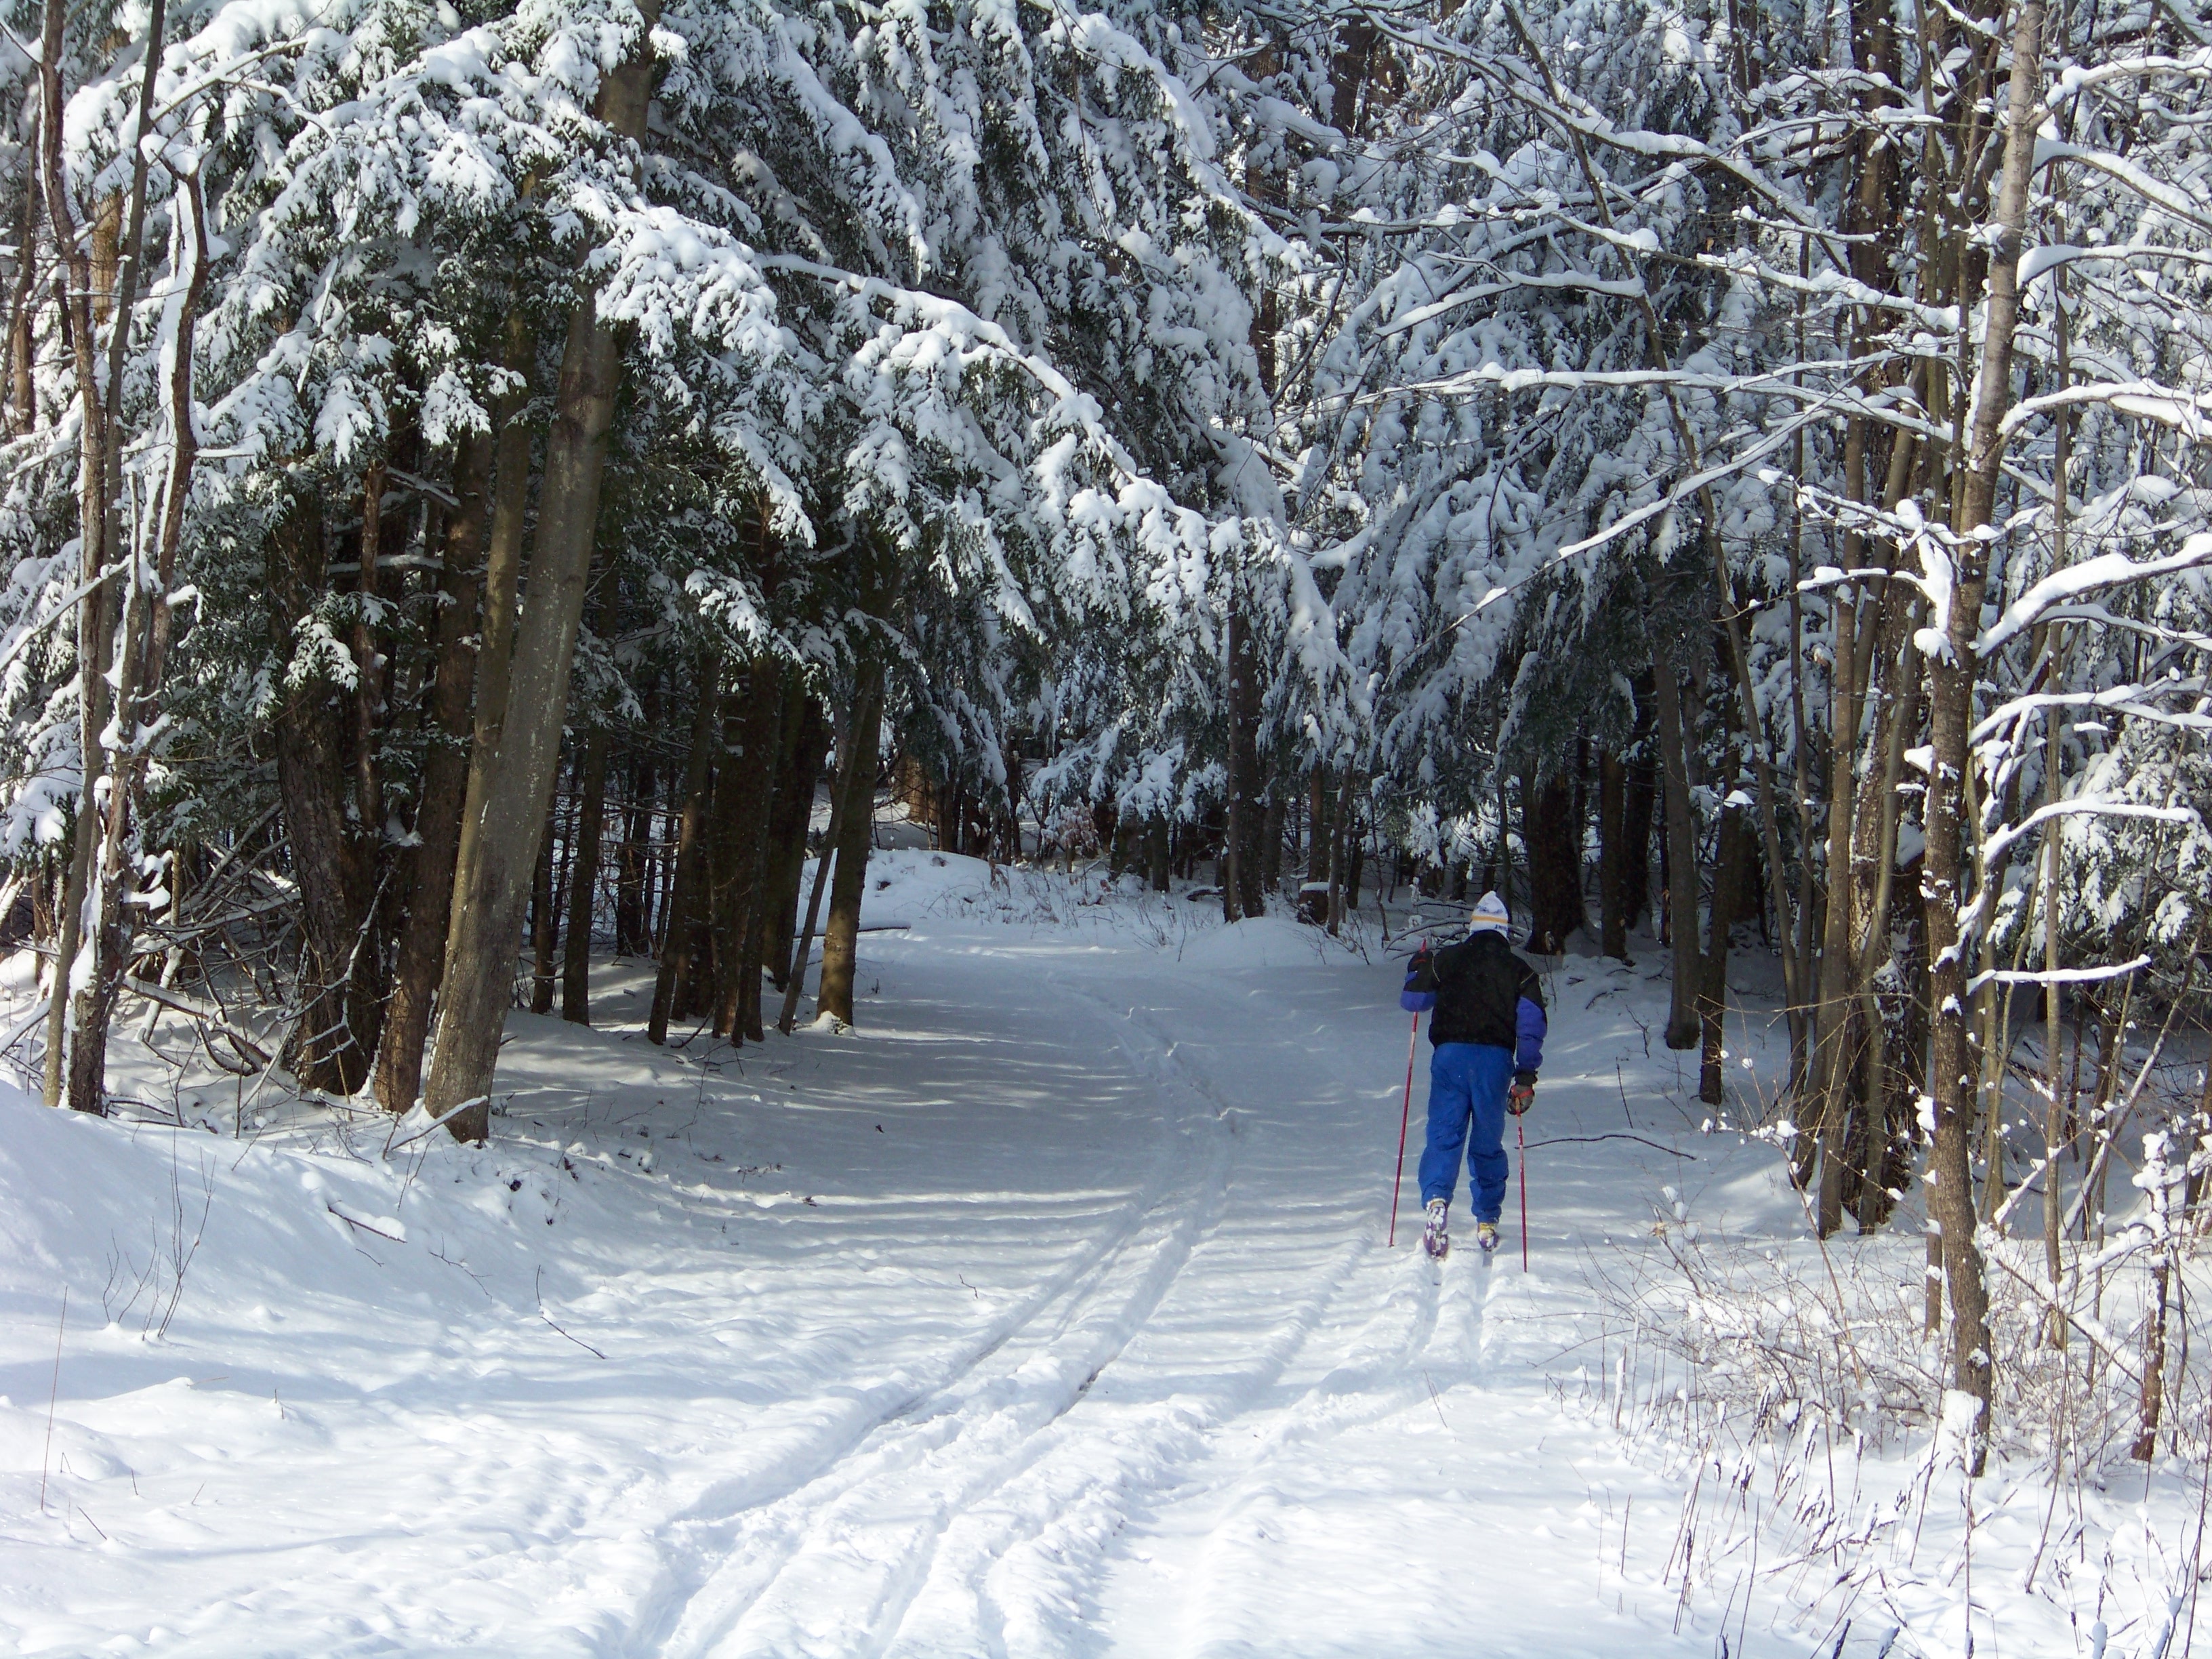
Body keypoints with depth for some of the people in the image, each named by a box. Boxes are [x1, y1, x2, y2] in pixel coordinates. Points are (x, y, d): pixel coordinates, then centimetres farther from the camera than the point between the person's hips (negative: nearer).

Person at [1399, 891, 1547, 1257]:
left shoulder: (1447, 959, 8)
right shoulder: (1520, 970, 9)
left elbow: (1410, 1000, 13)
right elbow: (1532, 1025, 0)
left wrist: (1418, 970, 33)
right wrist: (1526, 1076, 0)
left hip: (1450, 1055, -1)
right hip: (1496, 1060, 1)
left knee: (1444, 1134, -4)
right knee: (1488, 1143, 12)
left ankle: (1437, 1201, -30)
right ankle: (1487, 1222, 14)